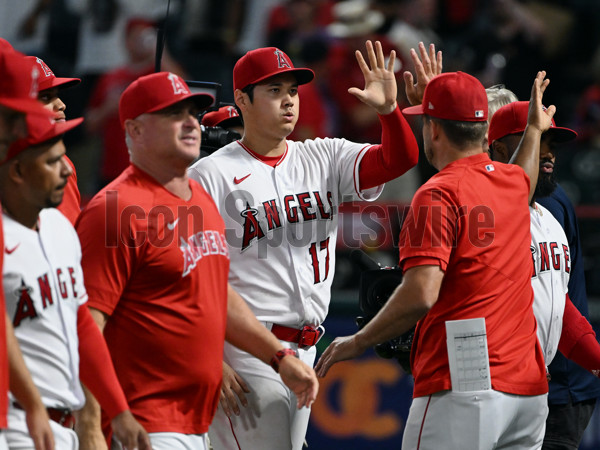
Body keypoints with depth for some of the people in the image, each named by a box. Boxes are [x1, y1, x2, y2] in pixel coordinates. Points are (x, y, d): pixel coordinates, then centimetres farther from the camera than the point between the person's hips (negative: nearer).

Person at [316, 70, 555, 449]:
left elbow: (420, 295, -20)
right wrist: (534, 129, 63)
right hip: (529, 389, 8)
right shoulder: (513, 181, 15)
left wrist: (356, 343, -7)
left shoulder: (439, 194, -9)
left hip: (462, 386, -8)